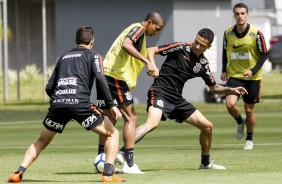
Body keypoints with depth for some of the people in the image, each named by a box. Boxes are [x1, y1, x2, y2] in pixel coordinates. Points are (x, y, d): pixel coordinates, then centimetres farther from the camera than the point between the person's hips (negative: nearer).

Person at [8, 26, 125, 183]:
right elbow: (100, 79, -3)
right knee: (112, 134, 10)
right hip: (80, 103, -4)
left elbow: (49, 87, 23)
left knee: (41, 142, 23)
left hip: (57, 103, 4)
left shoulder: (64, 57, 28)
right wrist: (112, 105, -5)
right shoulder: (93, 56, 15)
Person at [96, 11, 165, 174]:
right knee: (131, 118, -3)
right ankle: (129, 164, -5)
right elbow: (126, 45, -26)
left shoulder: (139, 32, 23)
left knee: (110, 119, 16)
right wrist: (147, 61, -29)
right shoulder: (138, 29, -6)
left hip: (106, 76, 9)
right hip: (117, 77, -9)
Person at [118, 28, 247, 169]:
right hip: (160, 92, -7)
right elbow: (151, 50, -7)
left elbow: (214, 87, 21)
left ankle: (205, 163, 28)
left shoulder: (203, 64, 10)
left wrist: (230, 90, 4)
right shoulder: (180, 48, -6)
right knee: (152, 123, -34)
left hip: (177, 99, 7)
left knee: (207, 126, 8)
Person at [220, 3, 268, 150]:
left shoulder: (256, 33, -12)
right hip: (234, 76, 2)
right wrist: (224, 70, 3)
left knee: (249, 109, 5)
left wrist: (253, 71, -20)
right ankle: (240, 121, 16)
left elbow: (264, 55, -7)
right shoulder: (228, 33, -3)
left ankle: (249, 139, 25)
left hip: (252, 77, -2)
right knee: (230, 104, -18)